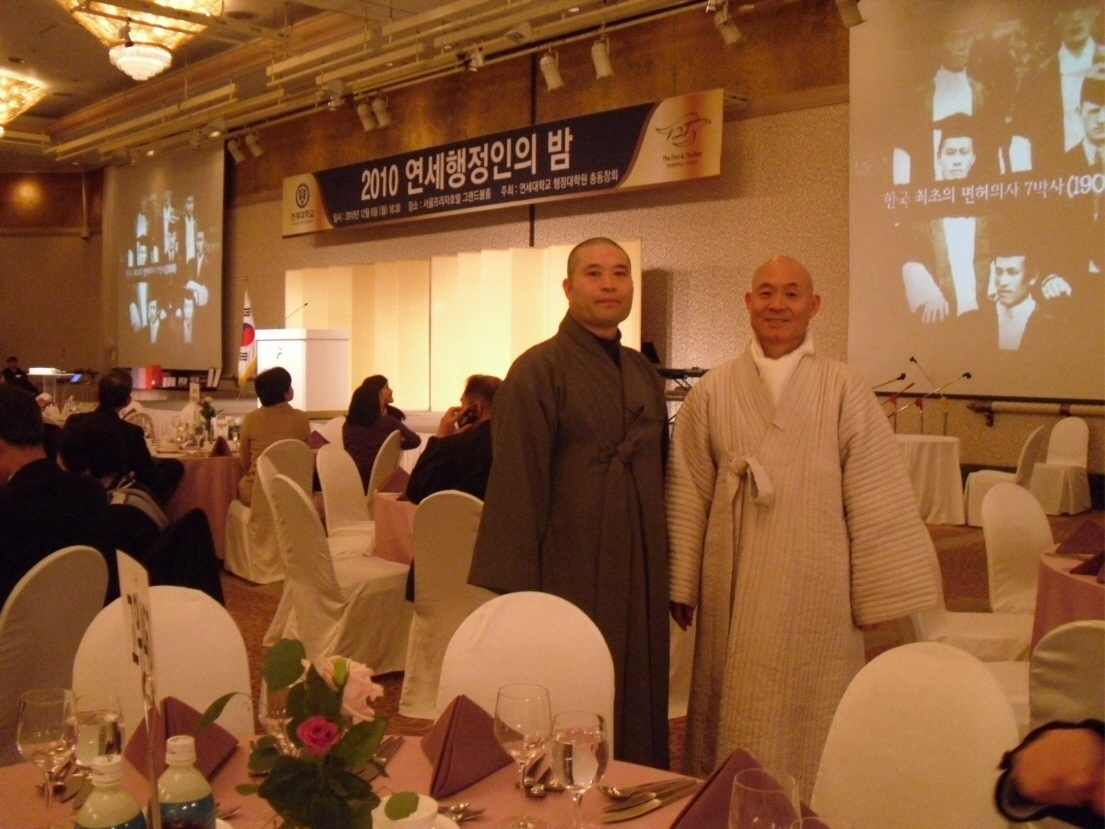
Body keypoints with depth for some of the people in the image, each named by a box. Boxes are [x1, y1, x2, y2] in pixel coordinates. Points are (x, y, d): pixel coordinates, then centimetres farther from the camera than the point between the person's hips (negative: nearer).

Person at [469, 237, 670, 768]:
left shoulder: (645, 375, 11)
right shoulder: (537, 372, -9)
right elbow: (515, 487, -13)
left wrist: (668, 573, 12)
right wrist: (516, 593, -15)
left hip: (640, 583, 6)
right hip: (569, 580, -6)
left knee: (639, 720, 15)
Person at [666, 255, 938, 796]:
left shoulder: (845, 392, -3)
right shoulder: (712, 392, 1)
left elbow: (875, 502, -2)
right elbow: (687, 496, 4)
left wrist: (879, 599, -1)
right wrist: (680, 586, 4)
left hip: (815, 591, -1)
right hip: (734, 591, 1)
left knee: (809, 721, 10)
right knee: (735, 722, 11)